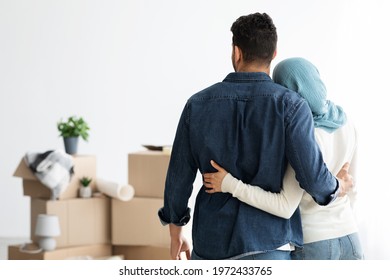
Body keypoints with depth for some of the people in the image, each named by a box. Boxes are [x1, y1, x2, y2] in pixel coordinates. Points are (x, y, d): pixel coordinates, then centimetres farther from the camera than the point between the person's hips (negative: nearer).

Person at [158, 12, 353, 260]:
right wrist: (338, 187, 10)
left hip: (213, 240, 3)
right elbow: (313, 176, -15)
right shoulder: (290, 105, -11)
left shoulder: (198, 104, -1)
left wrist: (176, 235, 19)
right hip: (267, 244, -3)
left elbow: (178, 177, 4)